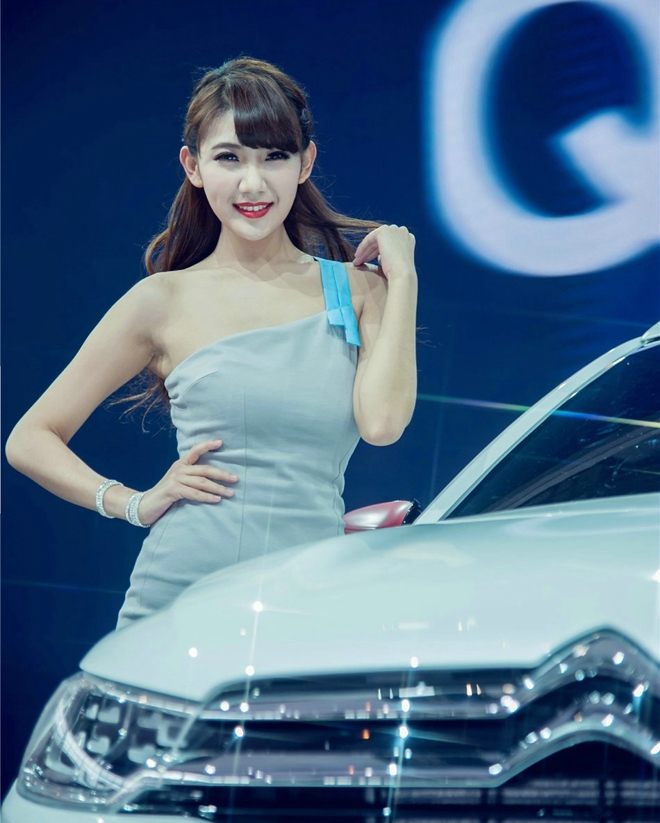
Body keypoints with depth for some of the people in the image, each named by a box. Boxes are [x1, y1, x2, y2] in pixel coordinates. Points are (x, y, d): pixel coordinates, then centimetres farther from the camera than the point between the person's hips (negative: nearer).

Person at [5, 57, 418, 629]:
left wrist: (402, 276, -2)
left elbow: (382, 421, -10)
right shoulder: (168, 302, 4)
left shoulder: (355, 291, 9)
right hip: (179, 600, -1)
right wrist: (135, 504, -5)